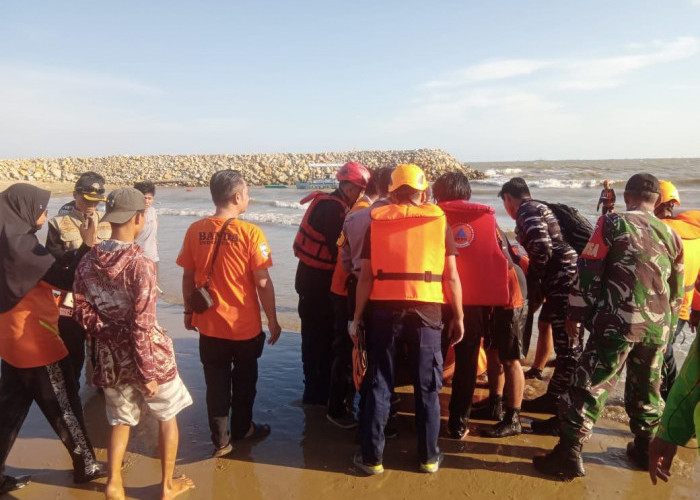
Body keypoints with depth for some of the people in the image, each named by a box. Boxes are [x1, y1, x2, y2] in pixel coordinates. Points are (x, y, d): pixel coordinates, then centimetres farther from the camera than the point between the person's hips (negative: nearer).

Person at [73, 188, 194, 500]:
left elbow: (82, 311, -1)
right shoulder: (139, 263, -22)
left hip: (110, 355, 5)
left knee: (121, 420, 25)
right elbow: (142, 324, -21)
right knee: (167, 416, 17)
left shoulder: (88, 261, -4)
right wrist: (148, 373, -15)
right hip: (145, 353, -5)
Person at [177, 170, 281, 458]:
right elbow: (263, 283, -15)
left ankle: (221, 440, 23)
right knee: (244, 380, 19)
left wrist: (188, 311, 16)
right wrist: (272, 320, -4)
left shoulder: (195, 231, -6)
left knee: (216, 383, 15)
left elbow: (188, 277, 1)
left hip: (209, 325, 3)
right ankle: (241, 429, 37)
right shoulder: (250, 233, -16)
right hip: (245, 325, -2)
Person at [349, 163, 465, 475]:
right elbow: (451, 276, 2)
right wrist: (458, 316, 11)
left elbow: (366, 275, 1)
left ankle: (371, 457, 19)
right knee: (427, 386, 14)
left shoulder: (376, 220, 5)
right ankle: (429, 456, 25)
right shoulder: (438, 219, 4)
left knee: (378, 384, 11)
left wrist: (357, 316, 7)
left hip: (384, 307, 0)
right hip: (426, 308, 0)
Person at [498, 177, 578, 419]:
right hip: (563, 281, 10)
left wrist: (533, 281, -7)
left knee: (567, 348, -6)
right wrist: (537, 282, 21)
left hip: (564, 280, -10)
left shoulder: (527, 210, -5)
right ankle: (553, 399, 30)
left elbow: (542, 247, -18)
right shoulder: (540, 208, 25)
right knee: (562, 343, 17)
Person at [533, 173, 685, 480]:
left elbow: (588, 272, -9)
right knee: (646, 390, 21)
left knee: (590, 386, -2)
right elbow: (677, 291, 19)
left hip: (617, 322, -5)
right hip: (657, 327, 6)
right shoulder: (671, 235, 13)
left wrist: (576, 315, -2)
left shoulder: (612, 222, -4)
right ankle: (644, 449, 35)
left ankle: (569, 454, -2)